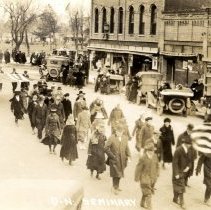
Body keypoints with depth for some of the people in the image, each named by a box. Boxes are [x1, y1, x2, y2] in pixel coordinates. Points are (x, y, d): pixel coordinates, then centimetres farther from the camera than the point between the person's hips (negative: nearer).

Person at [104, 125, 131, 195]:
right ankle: (115, 188, 8)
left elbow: (127, 148, 15)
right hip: (114, 160, -5)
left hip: (122, 160, 5)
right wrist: (112, 156, -13)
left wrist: (128, 156, 2)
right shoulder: (111, 138, -11)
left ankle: (116, 186, 27)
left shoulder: (125, 138, 6)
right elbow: (106, 148, -11)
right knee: (116, 174, -4)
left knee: (119, 174, 12)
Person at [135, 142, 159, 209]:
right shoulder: (143, 158, -21)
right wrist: (137, 178, -9)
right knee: (148, 193, -5)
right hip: (145, 178, -6)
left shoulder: (155, 157, -4)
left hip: (153, 178, 6)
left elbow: (157, 165, 12)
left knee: (148, 191, 20)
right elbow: (138, 168, -14)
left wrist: (157, 174, 13)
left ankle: (142, 203, 41)